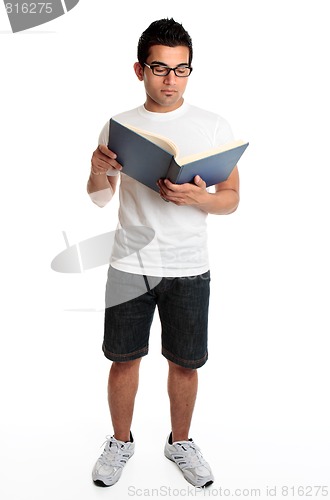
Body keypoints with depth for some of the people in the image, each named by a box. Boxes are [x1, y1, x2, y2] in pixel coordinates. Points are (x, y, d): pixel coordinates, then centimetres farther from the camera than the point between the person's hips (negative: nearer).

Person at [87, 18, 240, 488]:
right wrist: (97, 172, -13)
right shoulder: (118, 126, 3)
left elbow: (232, 198, 1)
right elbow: (100, 199, 9)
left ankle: (180, 441, 36)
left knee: (184, 362, 11)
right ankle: (121, 440, 35)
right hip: (129, 264, 1)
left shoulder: (214, 127, -1)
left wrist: (198, 198, -21)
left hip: (188, 268, 0)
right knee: (124, 359, 11)